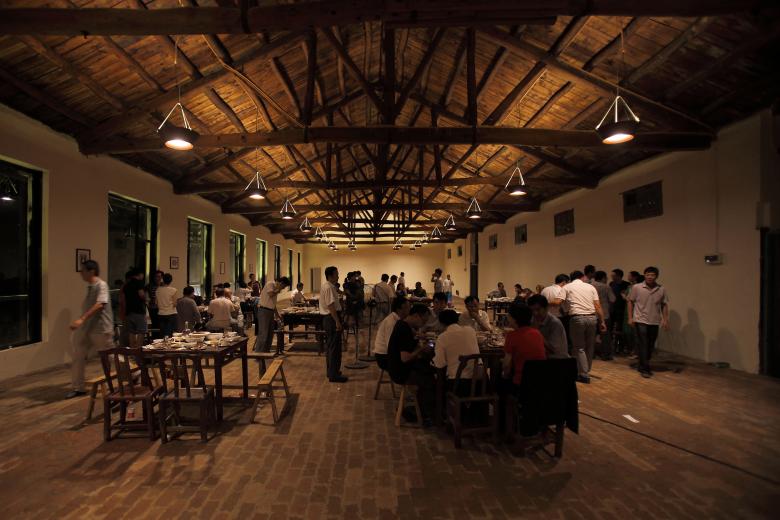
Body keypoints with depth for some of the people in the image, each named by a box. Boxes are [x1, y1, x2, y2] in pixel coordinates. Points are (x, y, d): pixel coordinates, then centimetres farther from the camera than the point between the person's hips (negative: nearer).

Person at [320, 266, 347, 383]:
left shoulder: (327, 286, 15)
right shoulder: (329, 288, -18)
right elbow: (331, 306, -24)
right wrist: (337, 321, -24)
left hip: (328, 318, 11)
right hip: (332, 318, -11)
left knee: (330, 346, 18)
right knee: (334, 347, -5)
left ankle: (331, 371, 29)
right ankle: (333, 375, 1)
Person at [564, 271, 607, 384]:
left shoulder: (567, 287, 7)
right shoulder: (591, 287, 13)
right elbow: (598, 306, 8)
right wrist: (602, 322, 10)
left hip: (577, 318, -3)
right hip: (592, 318, 3)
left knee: (579, 347, 5)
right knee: (589, 346, 17)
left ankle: (584, 375, 5)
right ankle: (586, 371, 27)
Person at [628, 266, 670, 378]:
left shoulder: (662, 289, 1)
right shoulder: (636, 287, -6)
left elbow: (664, 305, 7)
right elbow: (630, 302, 0)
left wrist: (665, 319, 0)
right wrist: (630, 317, -2)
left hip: (654, 322, 4)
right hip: (640, 320, -3)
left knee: (651, 346, 12)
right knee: (643, 345, -3)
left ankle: (642, 366, 28)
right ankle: (645, 369, 4)